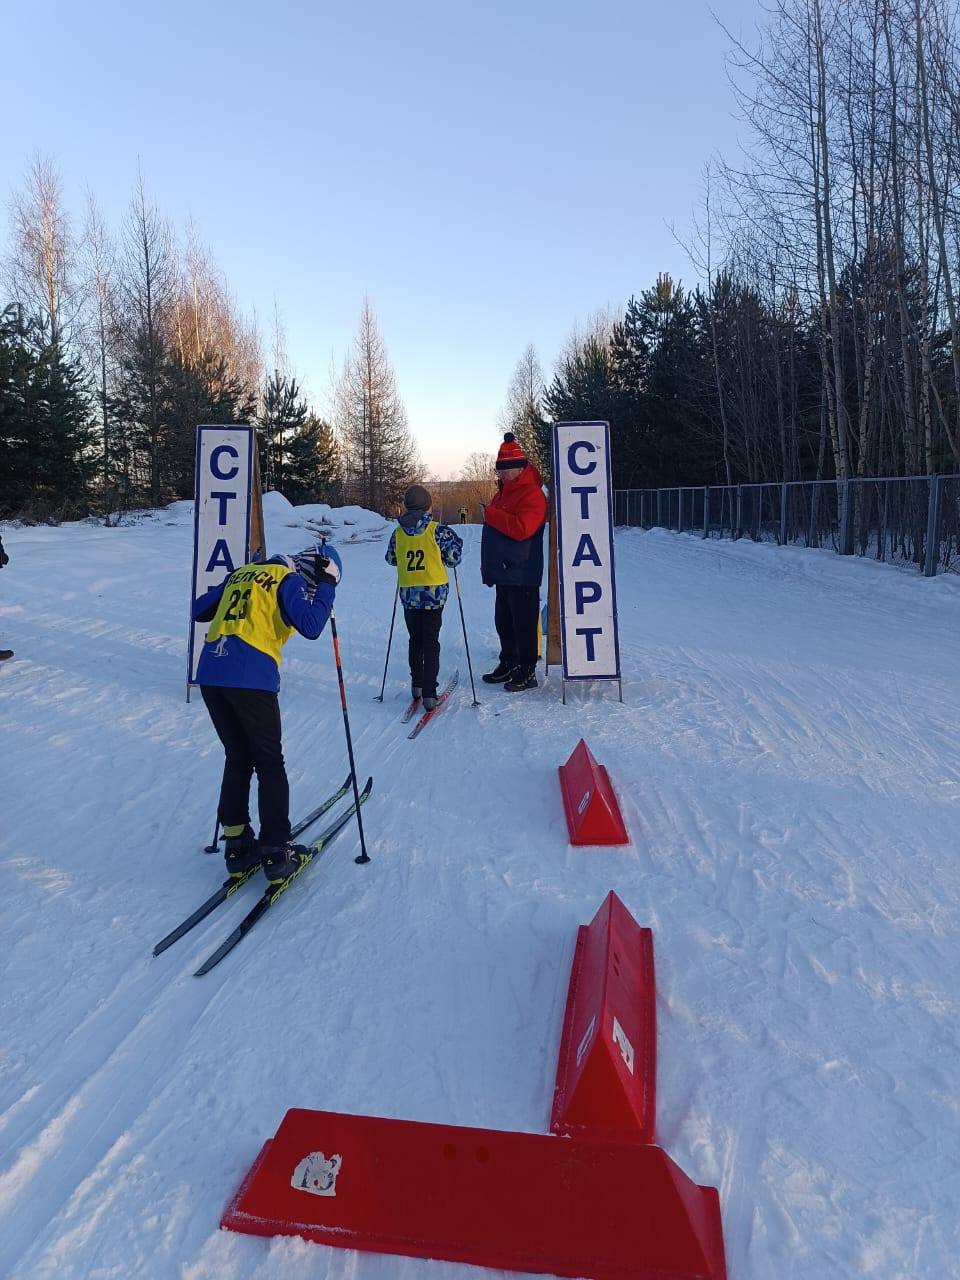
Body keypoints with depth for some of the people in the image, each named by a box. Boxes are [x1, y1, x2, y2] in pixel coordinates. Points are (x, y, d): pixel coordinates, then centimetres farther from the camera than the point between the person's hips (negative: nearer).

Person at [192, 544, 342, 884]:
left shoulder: (241, 573, 22)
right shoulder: (289, 580, 2)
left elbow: (198, 611, 26)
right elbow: (311, 626, -11)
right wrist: (326, 587, 1)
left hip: (209, 674, 6)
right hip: (251, 679, -6)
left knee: (237, 758, 18)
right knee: (269, 764, 5)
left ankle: (236, 843, 21)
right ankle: (275, 851, 5)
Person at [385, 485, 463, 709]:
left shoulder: (398, 532, 1)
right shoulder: (437, 530, -8)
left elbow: (390, 559, 15)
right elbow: (453, 559, -3)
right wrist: (455, 542, 16)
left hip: (408, 594, 3)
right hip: (434, 593, -3)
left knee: (415, 640, 18)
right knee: (431, 643, 1)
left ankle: (417, 685, 25)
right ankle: (429, 693, -4)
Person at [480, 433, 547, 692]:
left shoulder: (531, 495, -14)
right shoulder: (503, 492, 16)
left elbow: (521, 528, -29)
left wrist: (490, 514, -22)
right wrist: (488, 564, 21)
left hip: (522, 575, -10)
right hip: (503, 572, 10)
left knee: (523, 624, -2)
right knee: (503, 622, 17)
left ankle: (527, 672, 6)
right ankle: (508, 664, 30)